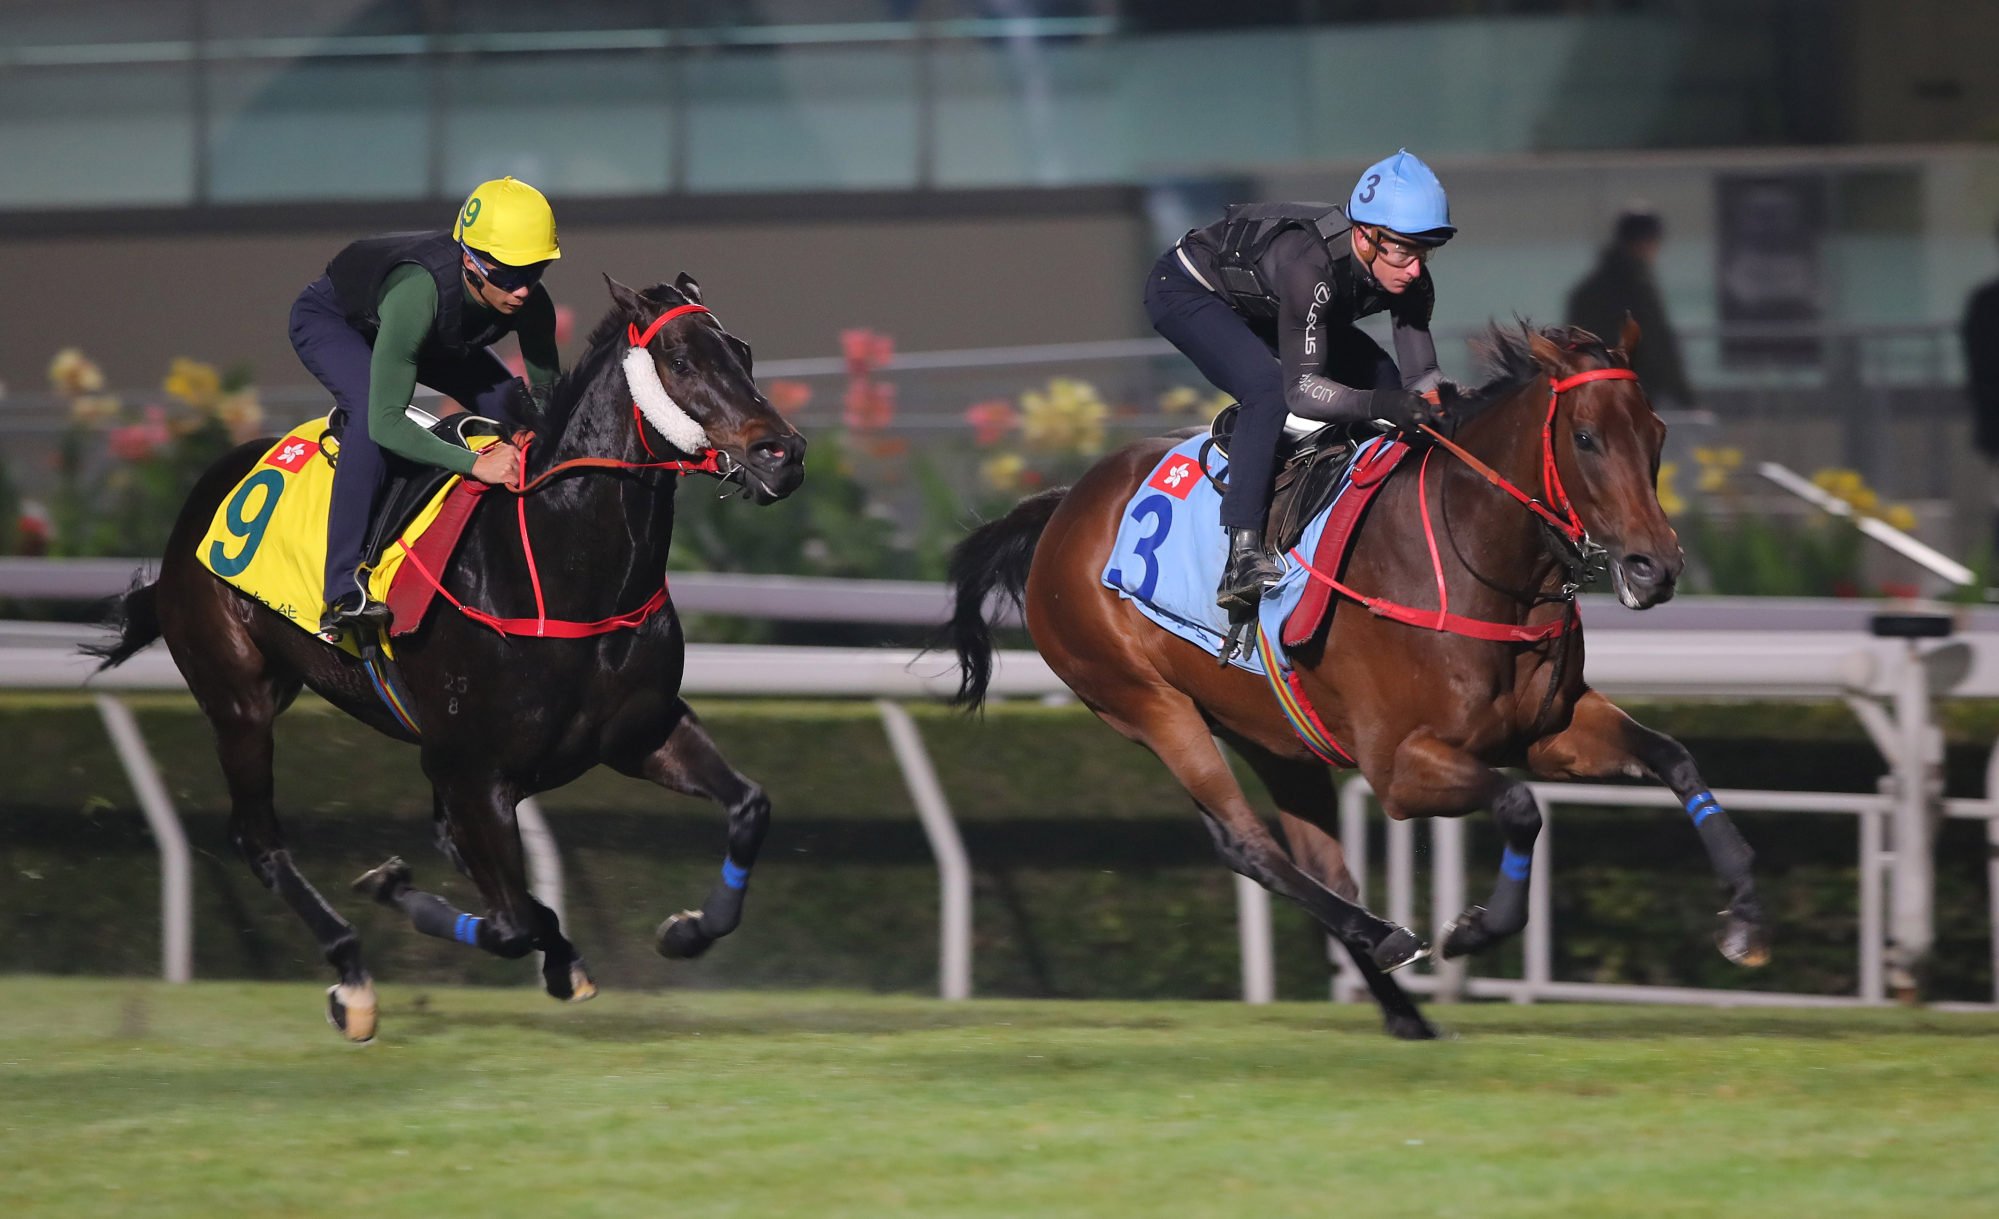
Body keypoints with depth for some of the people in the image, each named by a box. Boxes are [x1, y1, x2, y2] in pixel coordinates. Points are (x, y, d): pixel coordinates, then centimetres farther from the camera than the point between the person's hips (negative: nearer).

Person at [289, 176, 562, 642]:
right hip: (328, 320, -7)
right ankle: (342, 591, -35)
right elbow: (386, 420, -49)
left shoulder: (530, 303, -29)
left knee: (516, 409, -9)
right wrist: (475, 464, -58)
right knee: (369, 406, -35)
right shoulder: (418, 293, -47)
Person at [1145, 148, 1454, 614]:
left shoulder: (1408, 280, -22)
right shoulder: (1311, 264, -42)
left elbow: (1420, 376, -15)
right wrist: (1379, 404, -59)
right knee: (1268, 388, -32)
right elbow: (1302, 389, -44)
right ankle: (1242, 559, -37)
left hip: (1261, 307, 8)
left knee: (1386, 380, 2)